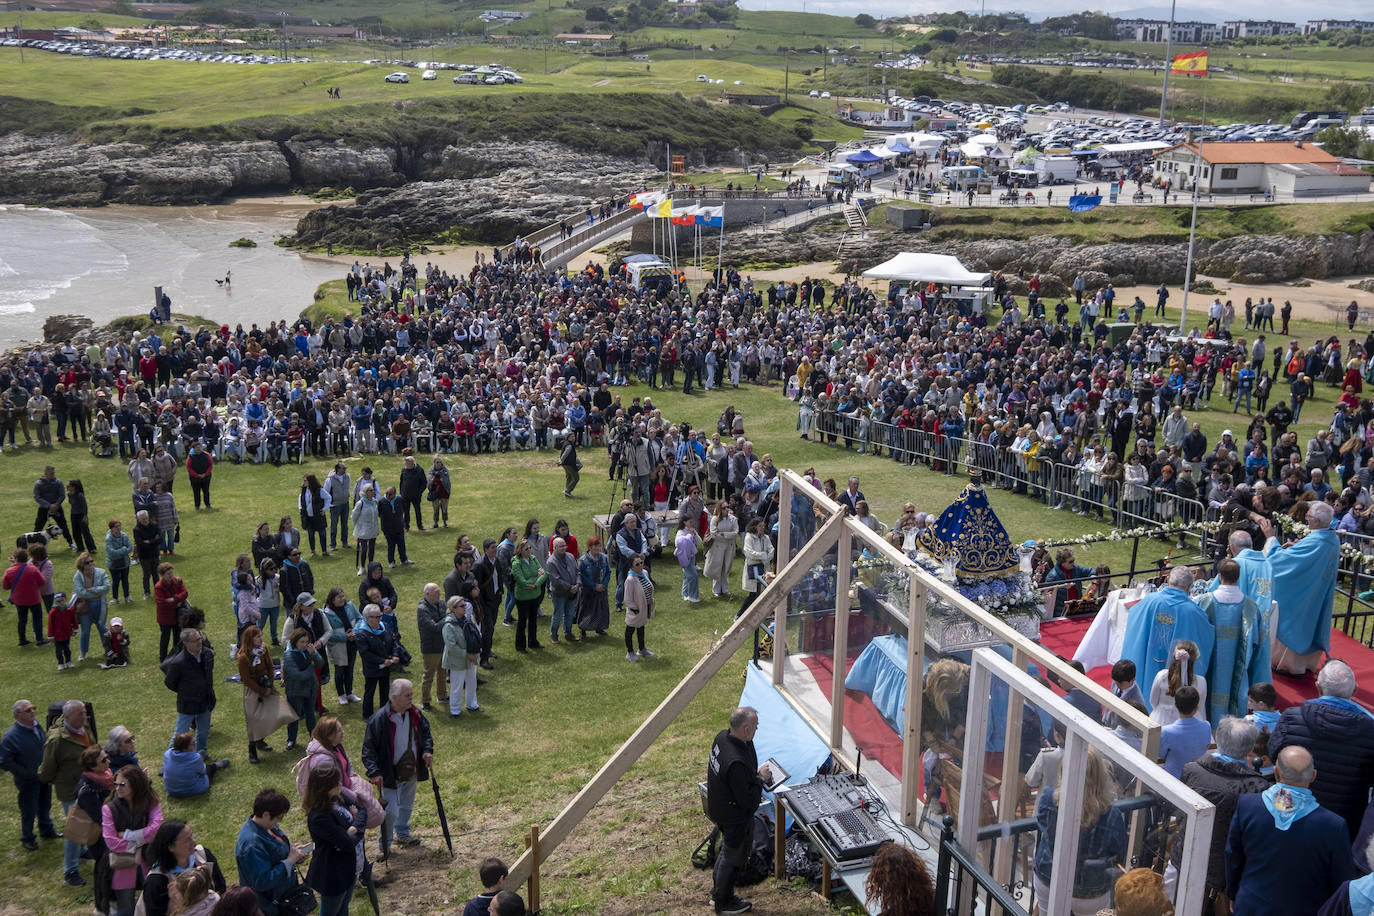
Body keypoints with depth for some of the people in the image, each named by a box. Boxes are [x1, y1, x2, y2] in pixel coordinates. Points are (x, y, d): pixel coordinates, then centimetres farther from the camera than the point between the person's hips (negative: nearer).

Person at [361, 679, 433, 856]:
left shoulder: (415, 714, -3)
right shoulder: (379, 719, -21)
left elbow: (425, 733, 14)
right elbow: (369, 748, -17)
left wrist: (427, 751, -4)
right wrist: (374, 772, -25)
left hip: (411, 772, 6)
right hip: (391, 774, -6)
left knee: (406, 805, 23)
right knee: (391, 811, -5)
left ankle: (402, 834, 45)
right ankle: (385, 845, 15)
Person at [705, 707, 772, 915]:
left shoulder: (722, 737, -11)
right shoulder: (737, 763, -40)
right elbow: (748, 800, -30)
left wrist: (756, 774, -4)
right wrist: (761, 778, -17)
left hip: (719, 809, 9)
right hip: (735, 818, -9)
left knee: (728, 849, 29)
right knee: (733, 857, 15)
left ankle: (717, 892, 47)